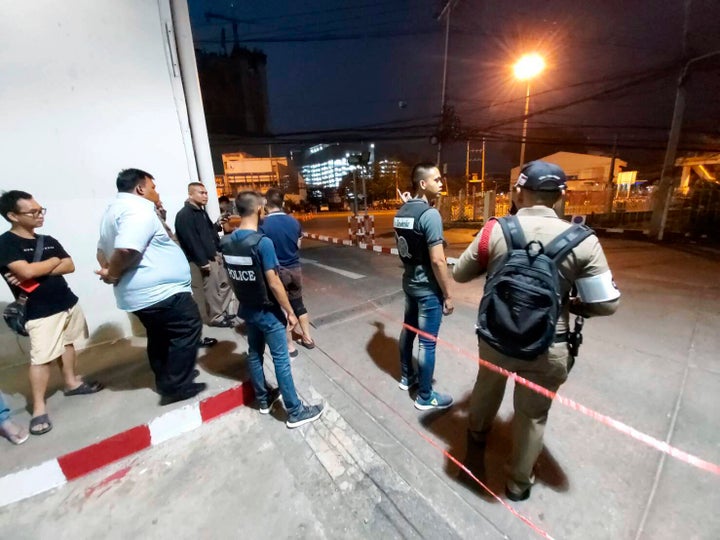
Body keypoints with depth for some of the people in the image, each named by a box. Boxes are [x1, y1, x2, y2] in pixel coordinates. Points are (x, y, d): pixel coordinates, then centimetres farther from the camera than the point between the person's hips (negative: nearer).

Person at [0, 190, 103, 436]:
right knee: (41, 358, -4)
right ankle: (39, 409, 6)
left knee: (67, 344, 17)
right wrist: (54, 261, -4)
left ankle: (72, 383, 32)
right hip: (40, 312, -6)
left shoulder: (49, 240, 9)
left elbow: (70, 266, 1)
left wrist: (38, 271, -14)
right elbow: (26, 271, -22)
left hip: (68, 302, 6)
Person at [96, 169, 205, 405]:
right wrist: (113, 275, -14)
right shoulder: (139, 209, -17)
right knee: (187, 329, 1)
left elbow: (102, 250, 23)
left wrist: (109, 270, 5)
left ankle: (166, 380, 33)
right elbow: (126, 250, -31)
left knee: (160, 336, 20)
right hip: (161, 290, -10)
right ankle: (176, 386, 7)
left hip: (140, 293, 10)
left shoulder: (114, 210, 19)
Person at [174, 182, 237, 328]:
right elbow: (191, 241, -20)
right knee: (211, 290, 1)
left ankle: (228, 311, 27)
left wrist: (219, 250, 10)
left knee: (225, 282, 14)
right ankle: (216, 317, 17)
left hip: (214, 256, 9)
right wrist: (203, 262, -20)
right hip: (202, 261, -9)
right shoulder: (184, 215, -14)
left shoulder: (201, 211, 14)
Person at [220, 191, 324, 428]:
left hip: (246, 309, 8)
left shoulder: (226, 243, -1)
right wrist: (290, 312, -13)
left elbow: (232, 277, 9)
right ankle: (295, 412, 15)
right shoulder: (262, 242, -23)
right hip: (267, 311, -7)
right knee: (281, 360, 2)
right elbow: (274, 283, -22)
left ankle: (263, 399, 38)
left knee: (254, 354, 19)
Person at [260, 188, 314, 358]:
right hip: (295, 268, 4)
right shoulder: (294, 221, -3)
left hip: (276, 271, -4)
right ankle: (307, 338, 30)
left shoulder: (263, 224, -16)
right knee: (298, 304, 19)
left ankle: (289, 346, 20)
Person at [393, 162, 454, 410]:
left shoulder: (401, 212, 5)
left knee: (409, 330, 21)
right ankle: (425, 397, 21)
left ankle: (406, 376, 41)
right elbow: (437, 261, -22)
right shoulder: (430, 214, -21)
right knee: (427, 342, 4)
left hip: (409, 282, 9)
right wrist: (448, 295, -14)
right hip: (428, 288, -8)